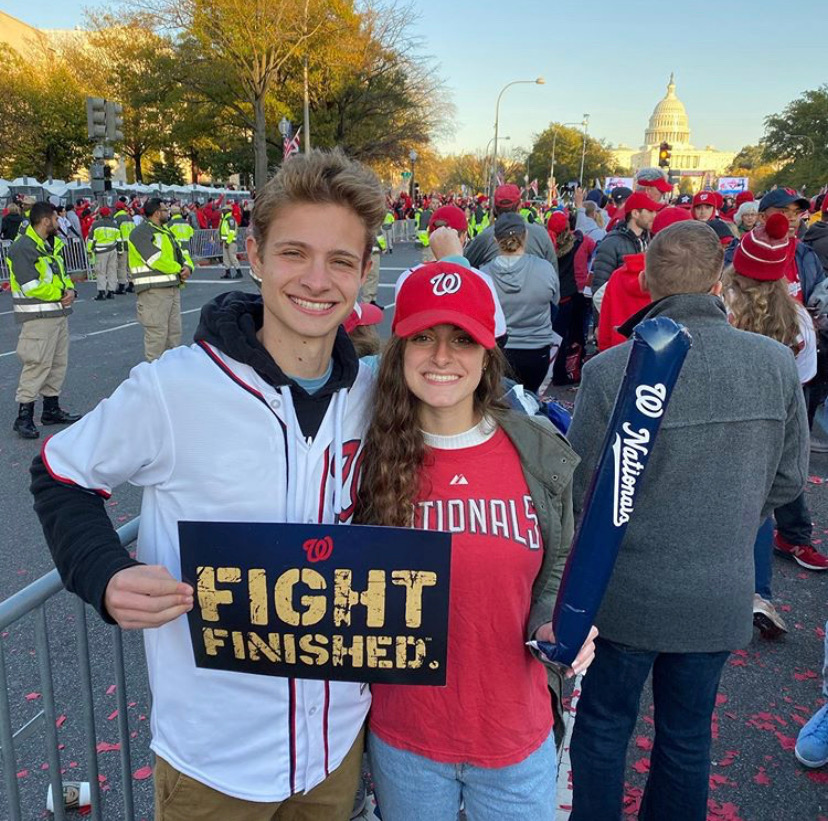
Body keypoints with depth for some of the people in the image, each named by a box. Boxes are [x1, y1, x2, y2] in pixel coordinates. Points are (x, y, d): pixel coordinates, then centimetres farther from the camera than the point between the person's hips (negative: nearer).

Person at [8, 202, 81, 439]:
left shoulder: (49, 245, 17)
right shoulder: (23, 247, -14)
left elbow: (62, 274, 19)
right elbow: (32, 287, -21)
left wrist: (70, 290, -3)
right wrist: (61, 293, -10)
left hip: (59, 313, 10)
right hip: (37, 317, -10)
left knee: (58, 363, 14)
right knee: (37, 365, -9)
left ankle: (52, 409, 25)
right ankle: (24, 417, -3)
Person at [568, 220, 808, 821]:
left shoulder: (611, 371, -21)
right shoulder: (778, 364, -9)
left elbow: (579, 493, -13)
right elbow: (788, 481, 1)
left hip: (625, 592, -3)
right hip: (723, 595, 3)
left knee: (602, 730, 18)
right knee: (687, 738, 21)